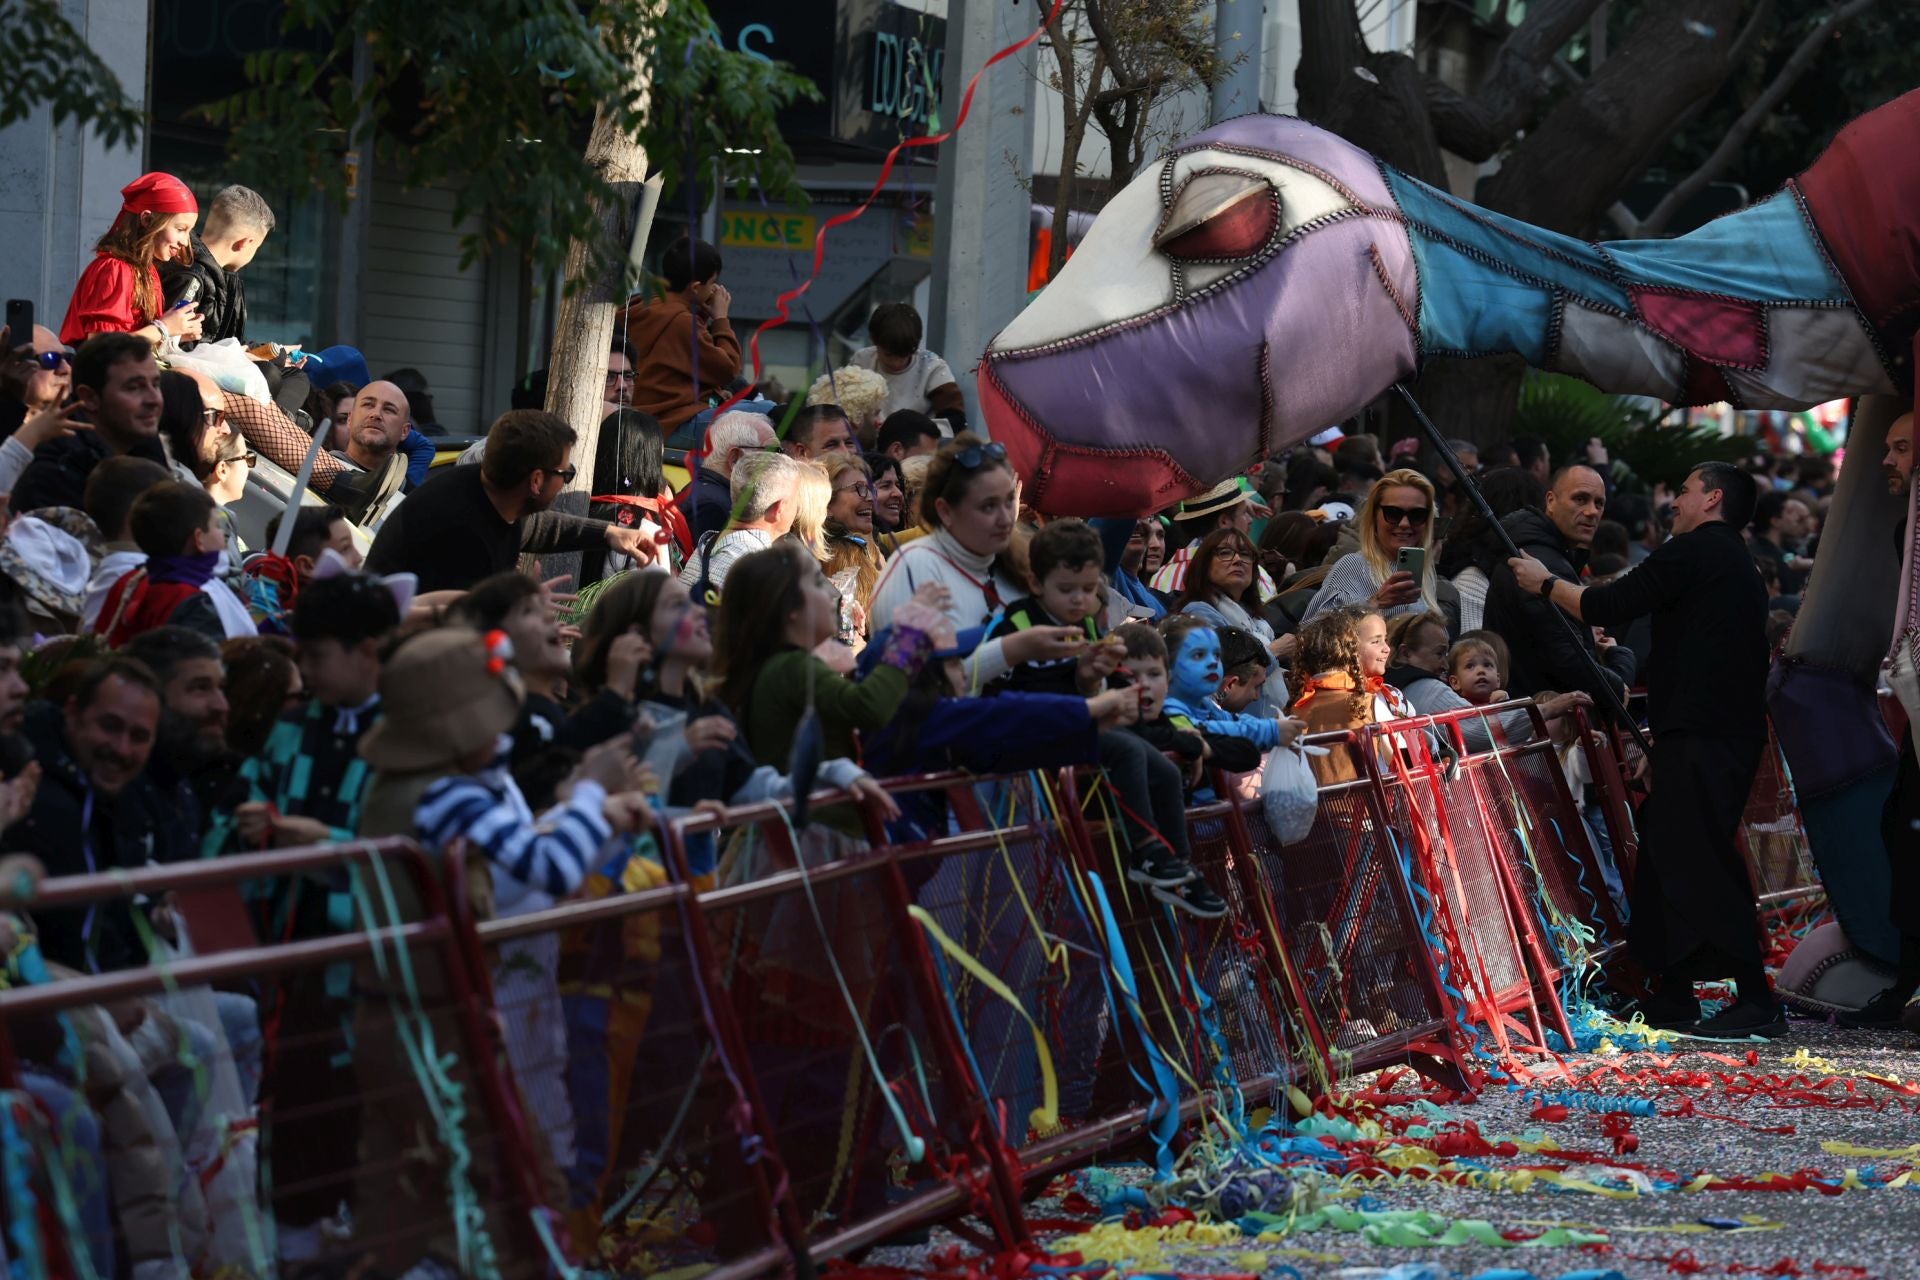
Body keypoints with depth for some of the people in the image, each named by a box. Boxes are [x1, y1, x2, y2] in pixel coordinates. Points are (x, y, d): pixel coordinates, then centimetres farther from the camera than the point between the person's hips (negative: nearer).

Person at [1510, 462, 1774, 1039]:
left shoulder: (1694, 551, -8)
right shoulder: (1737, 564, 22)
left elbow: (1605, 607, -10)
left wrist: (1545, 582, 5)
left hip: (1699, 736, -10)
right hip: (1734, 732, 10)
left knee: (1700, 863, -11)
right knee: (1666, 858, 14)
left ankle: (1757, 1002, -15)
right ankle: (1672, 997, 17)